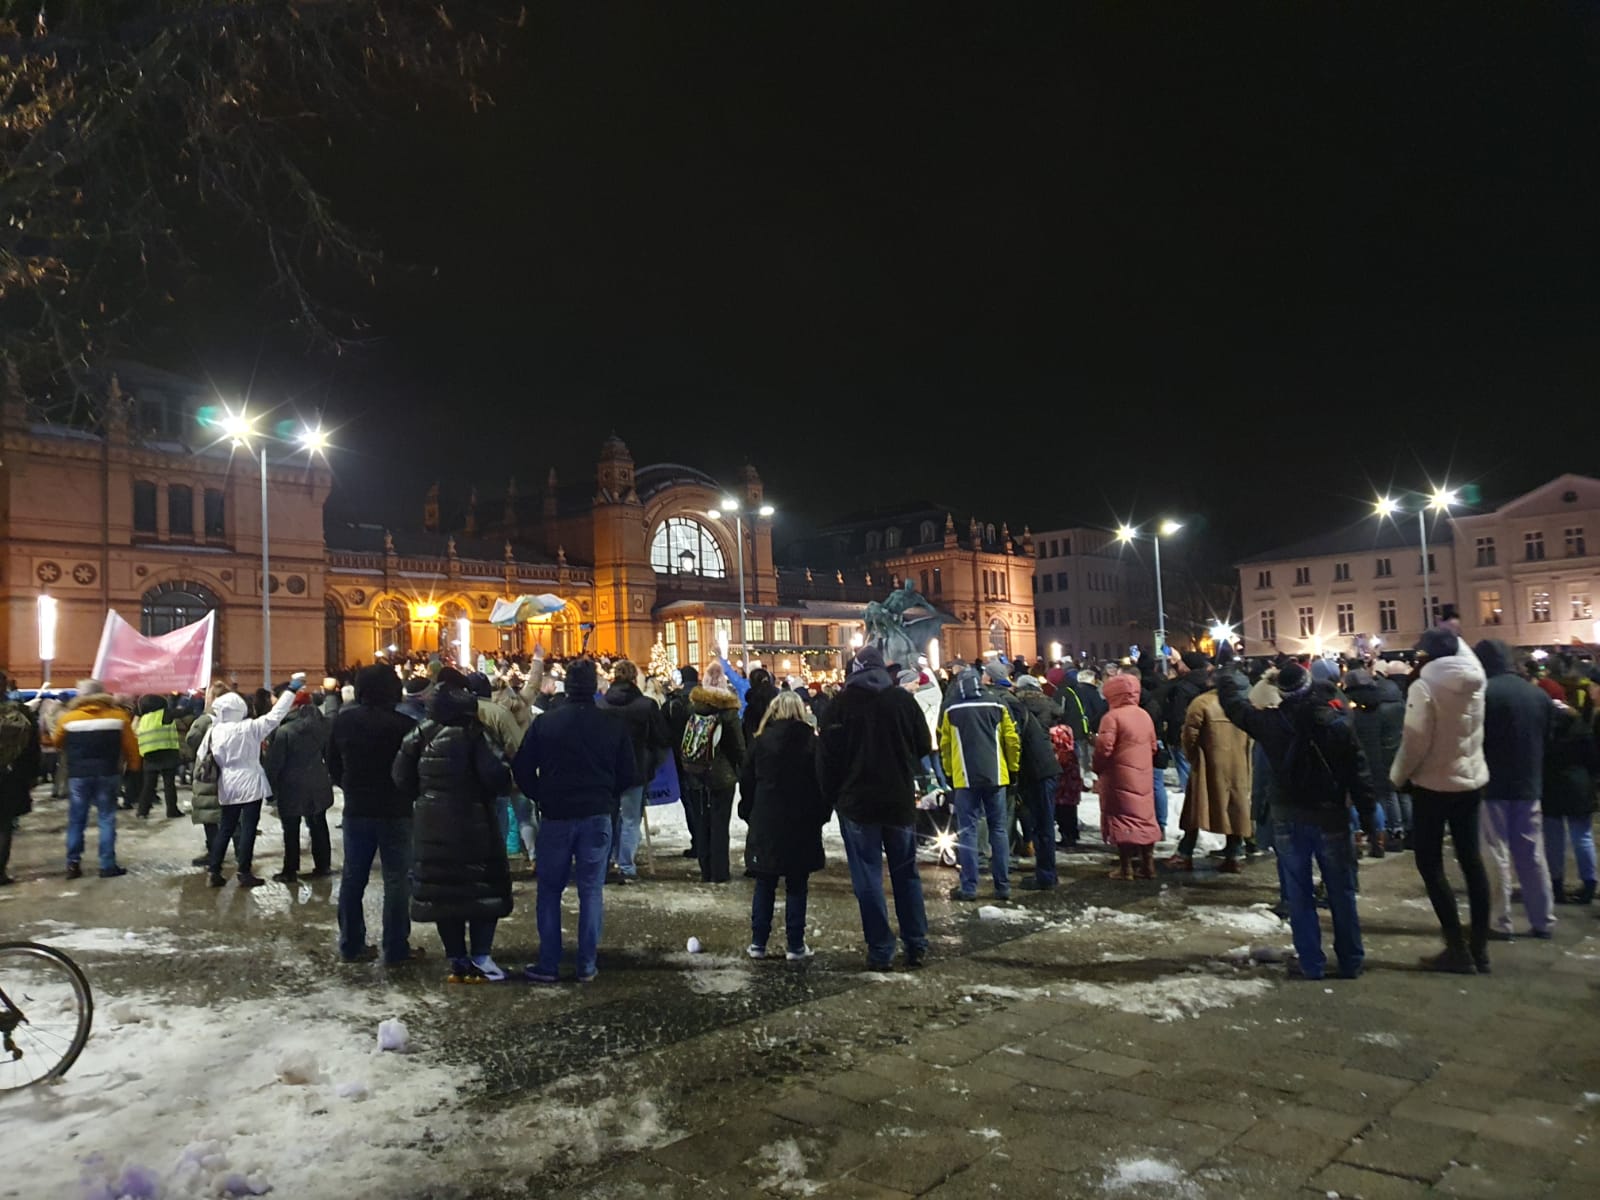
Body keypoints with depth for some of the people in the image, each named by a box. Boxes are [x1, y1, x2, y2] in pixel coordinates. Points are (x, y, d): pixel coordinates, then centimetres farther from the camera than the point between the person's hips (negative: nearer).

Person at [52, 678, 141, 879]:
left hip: (78, 775, 0)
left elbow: (58, 744, 14)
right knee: (107, 818, 4)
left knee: (76, 819, 10)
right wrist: (133, 766, 15)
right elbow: (131, 745, 2)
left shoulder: (68, 718, -1)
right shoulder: (118, 716, -2)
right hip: (107, 773, 0)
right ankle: (108, 865, 3)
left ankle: (73, 864, 11)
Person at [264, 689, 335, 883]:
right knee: (319, 826, 12)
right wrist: (330, 778, 20)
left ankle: (290, 870, 12)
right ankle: (323, 865, 18)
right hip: (318, 786, 4)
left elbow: (275, 763, -12)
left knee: (291, 831, 5)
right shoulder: (323, 725, -2)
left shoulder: (284, 731, -16)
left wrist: (271, 786, 0)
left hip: (292, 787, -4)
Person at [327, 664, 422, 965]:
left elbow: (333, 766, 8)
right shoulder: (402, 723, -17)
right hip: (395, 811, -5)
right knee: (396, 879, 2)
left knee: (353, 877, 13)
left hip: (356, 810, 5)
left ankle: (351, 945, 20)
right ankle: (396, 949, 5)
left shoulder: (342, 721, 0)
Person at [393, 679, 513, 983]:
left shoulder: (420, 735, 3)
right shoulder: (473, 735, -13)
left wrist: (425, 797, 15)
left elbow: (401, 777, 2)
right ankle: (480, 959, 1)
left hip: (432, 825, 5)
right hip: (472, 824, -5)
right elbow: (497, 776, -21)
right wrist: (501, 787, 0)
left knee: (442, 890, 10)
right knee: (483, 889, 5)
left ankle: (458, 961, 14)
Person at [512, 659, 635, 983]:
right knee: (591, 890, 7)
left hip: (555, 816, 0)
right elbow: (627, 775, 1)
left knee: (550, 890, 11)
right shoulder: (613, 726, -4)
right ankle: (587, 966, 10)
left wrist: (541, 799, 12)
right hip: (597, 816, 0)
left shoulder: (544, 723, -6)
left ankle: (548, 965, 13)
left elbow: (522, 770, -3)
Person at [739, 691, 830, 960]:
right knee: (796, 887, 7)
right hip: (802, 825, -1)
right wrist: (820, 817, 6)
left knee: (764, 886, 10)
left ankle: (758, 943, 12)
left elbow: (746, 783, 3)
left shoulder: (760, 742, -1)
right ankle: (795, 945, 8)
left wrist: (748, 815, 12)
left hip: (765, 824, 1)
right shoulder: (812, 742, -4)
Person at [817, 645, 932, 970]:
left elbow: (826, 756, -6)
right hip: (900, 800, 2)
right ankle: (916, 946, 16)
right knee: (906, 873, 13)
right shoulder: (903, 699, -2)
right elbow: (924, 747, 6)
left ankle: (880, 950, 5)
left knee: (868, 878, 4)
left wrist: (831, 795, 5)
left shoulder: (841, 703, -7)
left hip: (857, 801, -2)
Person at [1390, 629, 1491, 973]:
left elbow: (1415, 741, -18)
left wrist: (1398, 776, -5)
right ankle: (1480, 947, 19)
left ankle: (1458, 949, 2)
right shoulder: (1475, 681, -1)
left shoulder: (1423, 687, -18)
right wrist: (1451, 637, 30)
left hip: (1433, 784, -6)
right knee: (1472, 861, 13)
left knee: (1430, 864, 3)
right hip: (1472, 781, 6)